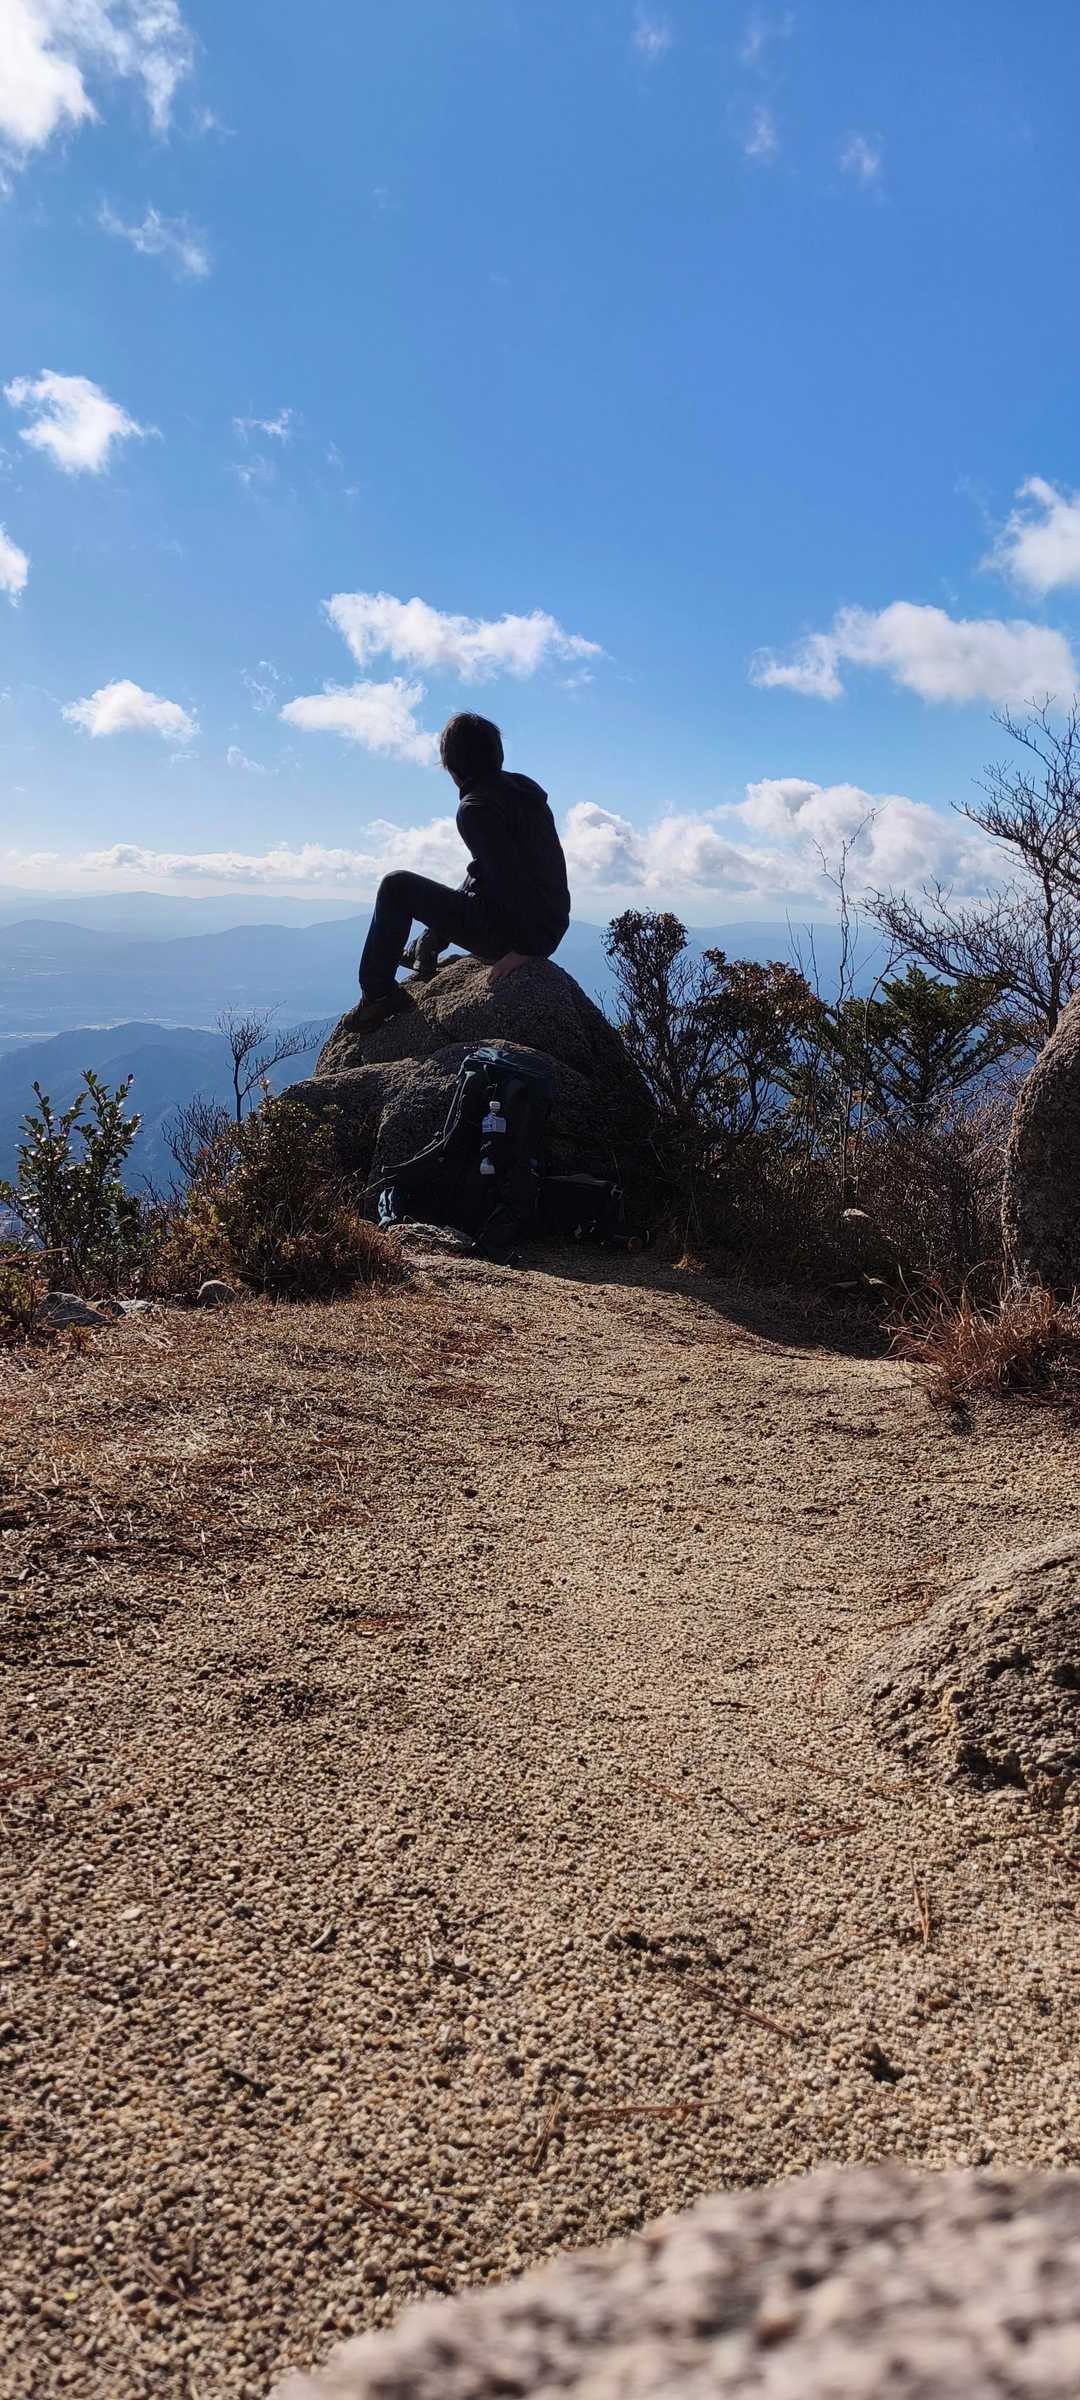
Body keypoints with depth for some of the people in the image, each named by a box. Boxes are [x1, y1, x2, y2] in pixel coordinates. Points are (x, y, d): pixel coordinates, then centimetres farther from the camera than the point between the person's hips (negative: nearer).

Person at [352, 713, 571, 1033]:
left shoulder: (475, 808, -16)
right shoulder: (525, 787, 11)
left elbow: (510, 877, -25)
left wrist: (525, 947, -21)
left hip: (509, 932, -9)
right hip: (553, 928, 9)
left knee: (395, 888, 2)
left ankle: (377, 993, 6)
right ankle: (427, 948, 52)